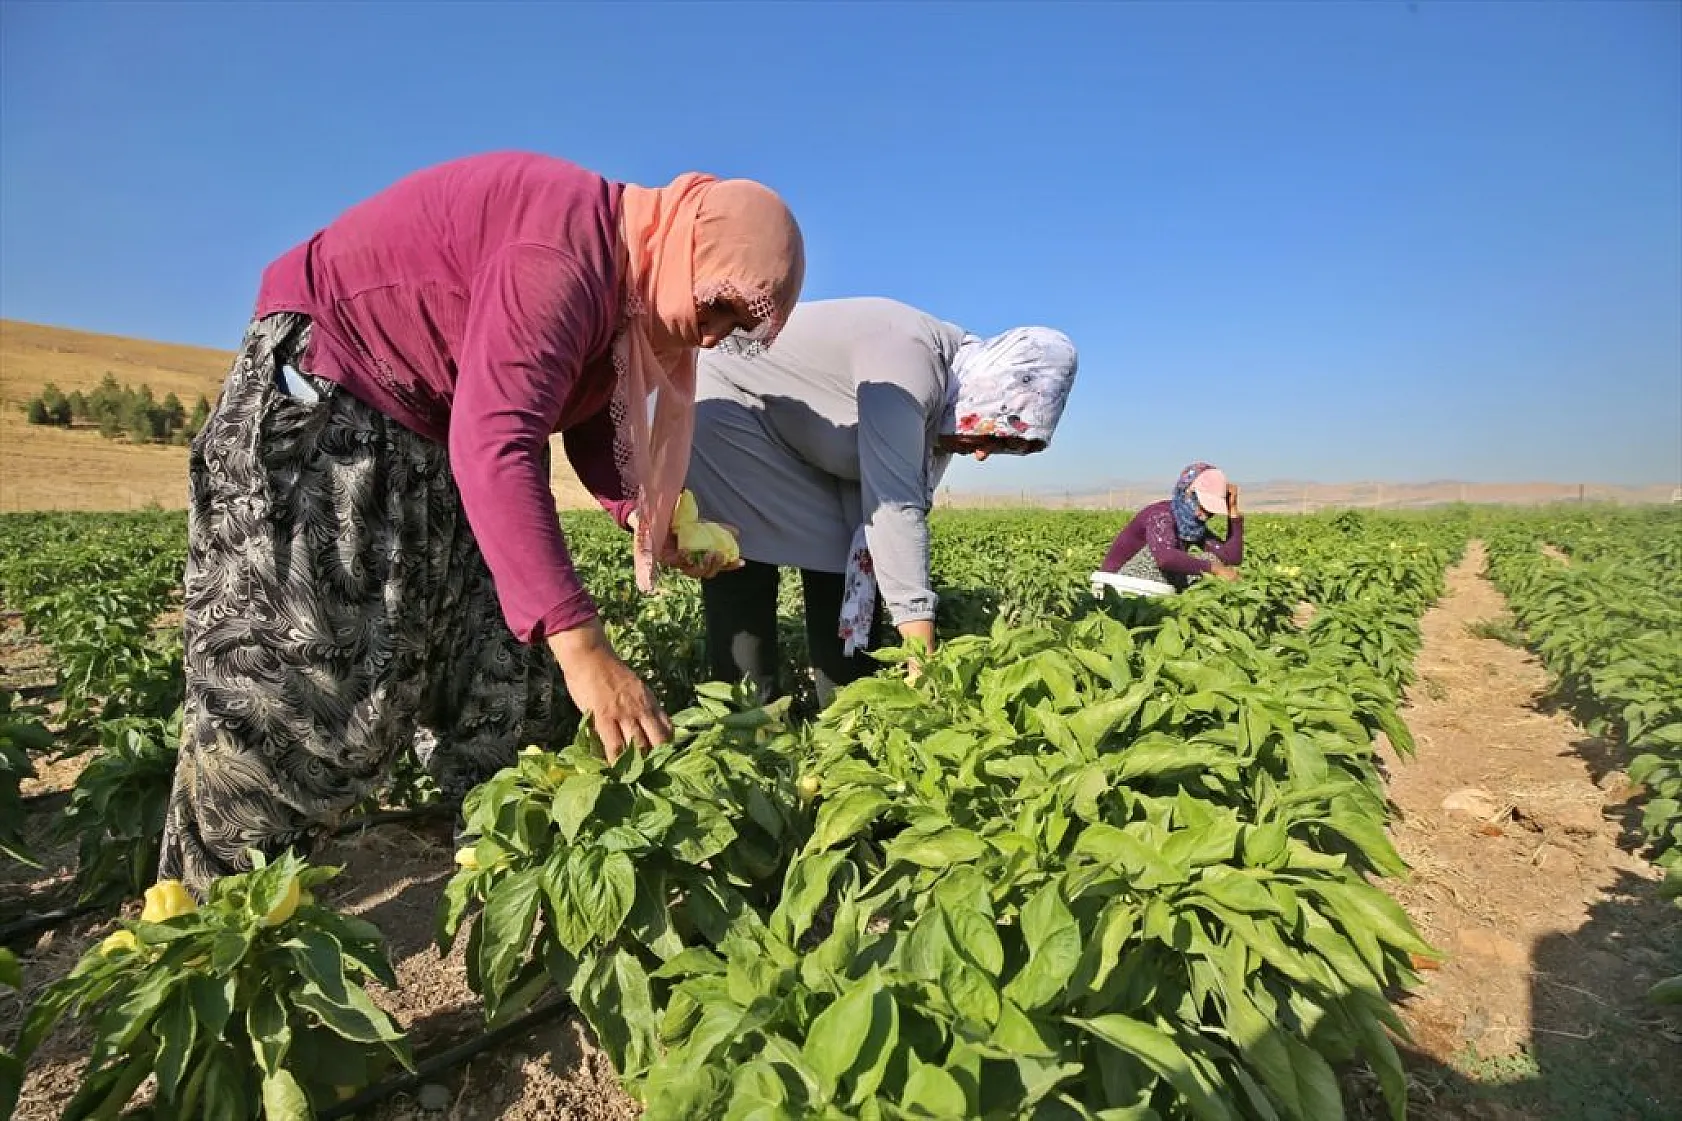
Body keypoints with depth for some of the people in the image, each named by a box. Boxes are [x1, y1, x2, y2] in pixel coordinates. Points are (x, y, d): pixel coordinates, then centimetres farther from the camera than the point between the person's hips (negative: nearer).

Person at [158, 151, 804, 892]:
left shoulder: (629, 284, 1)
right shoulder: (564, 253, -31)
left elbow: (589, 420, 7)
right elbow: (495, 449, -40)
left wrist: (651, 520, -9)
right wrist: (580, 645, -44)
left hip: (437, 423, 9)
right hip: (320, 388, -9)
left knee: (499, 648, 4)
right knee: (298, 669, -13)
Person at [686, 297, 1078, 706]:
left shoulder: (943, 400, -5)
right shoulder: (912, 359, -33)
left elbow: (907, 504, -4)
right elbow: (894, 507, -40)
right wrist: (925, 662, -39)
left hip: (800, 448, 8)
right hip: (728, 407, -8)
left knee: (841, 565, -1)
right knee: (744, 577, -15)